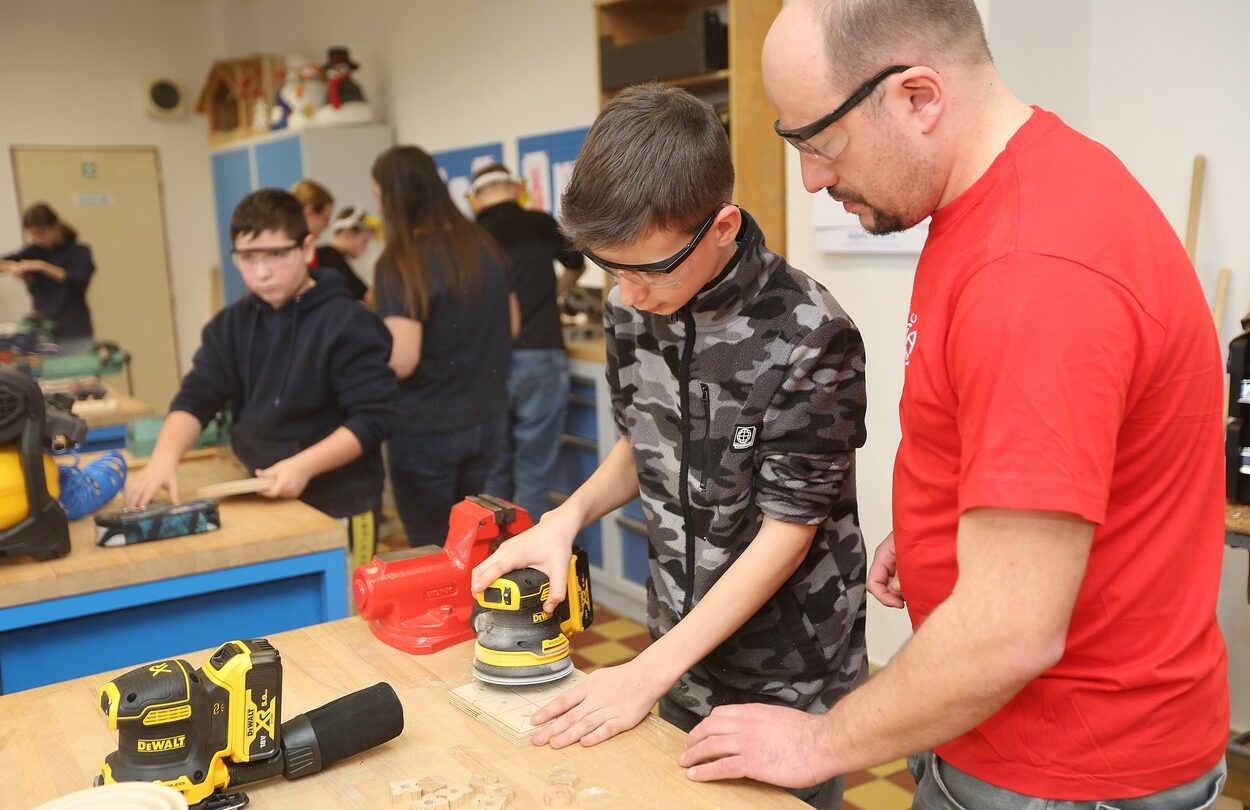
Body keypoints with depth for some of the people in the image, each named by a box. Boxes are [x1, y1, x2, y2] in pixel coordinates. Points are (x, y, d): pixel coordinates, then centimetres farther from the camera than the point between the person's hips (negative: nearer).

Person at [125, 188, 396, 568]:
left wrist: (304, 465, -28)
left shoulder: (347, 322, -13)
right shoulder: (229, 325, 6)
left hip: (338, 508, -5)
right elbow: (195, 398, -1)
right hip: (262, 501, 6)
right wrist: (165, 457, -20)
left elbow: (373, 416, -17)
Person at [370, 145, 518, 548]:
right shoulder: (484, 246, 4)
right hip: (486, 418, 7)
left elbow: (400, 361, -23)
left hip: (427, 429, -7)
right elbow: (511, 325, 15)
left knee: (432, 549, 9)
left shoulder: (401, 262, -18)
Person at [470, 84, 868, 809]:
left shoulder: (810, 340, -24)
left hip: (788, 681, -5)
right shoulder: (632, 308, -7)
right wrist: (569, 516, -11)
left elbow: (787, 531, -19)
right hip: (683, 655, 5)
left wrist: (648, 672, -19)